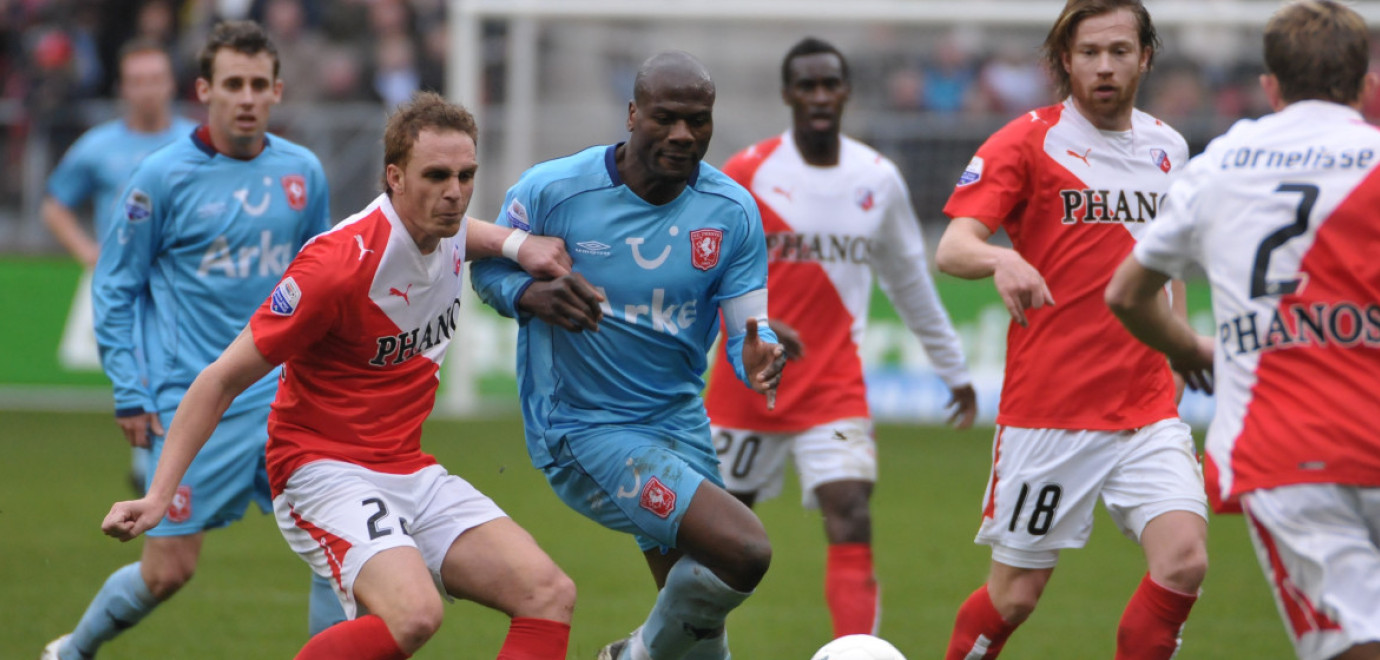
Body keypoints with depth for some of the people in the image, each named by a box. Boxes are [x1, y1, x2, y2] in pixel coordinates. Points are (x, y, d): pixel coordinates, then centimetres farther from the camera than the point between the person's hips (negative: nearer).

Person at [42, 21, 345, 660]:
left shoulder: (303, 173, 4)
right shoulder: (162, 176, -7)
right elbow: (114, 287, -1)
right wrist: (128, 393, -5)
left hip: (283, 394, 4)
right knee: (167, 571, 0)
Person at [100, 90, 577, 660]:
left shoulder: (445, 232, 2)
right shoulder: (338, 264, -21)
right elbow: (223, 379, -16)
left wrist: (515, 244, 11)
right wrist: (159, 494, -21)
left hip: (412, 474, 8)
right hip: (326, 473, -8)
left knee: (550, 595, -8)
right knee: (412, 614, -33)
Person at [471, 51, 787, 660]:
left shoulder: (732, 211, -5)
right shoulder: (551, 191, -15)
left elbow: (747, 329, -5)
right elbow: (486, 266, 0)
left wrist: (758, 358, -29)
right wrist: (533, 295, -23)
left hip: (678, 421, 6)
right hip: (583, 430, -6)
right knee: (743, 551, -22)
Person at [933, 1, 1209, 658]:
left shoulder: (1167, 147, 11)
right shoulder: (1026, 141, -5)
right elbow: (951, 248, -16)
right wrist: (1000, 259, -38)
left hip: (1147, 408, 4)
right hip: (1048, 408, -4)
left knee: (1184, 560, -16)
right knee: (1016, 592, 2)